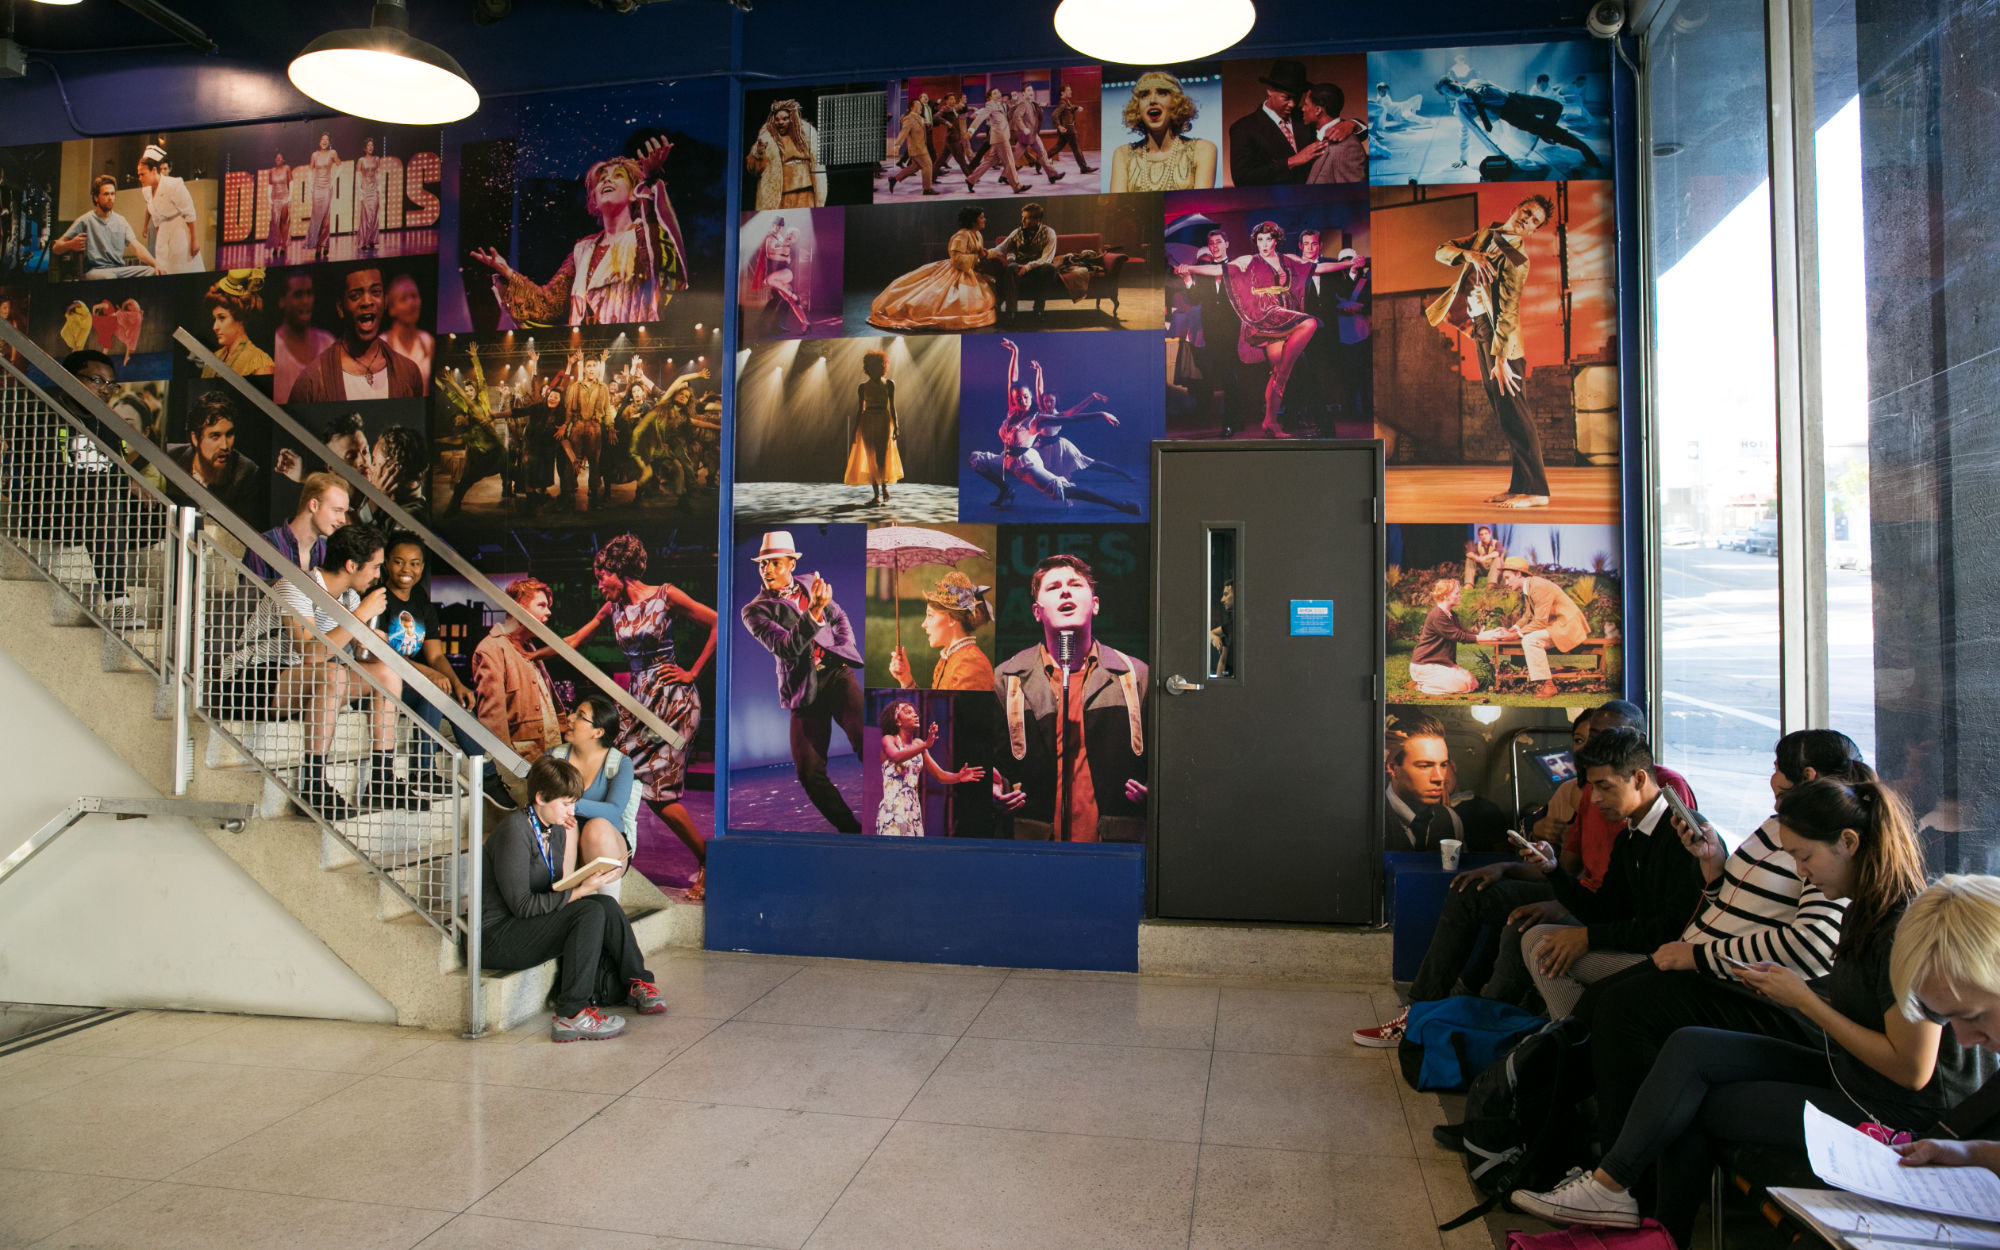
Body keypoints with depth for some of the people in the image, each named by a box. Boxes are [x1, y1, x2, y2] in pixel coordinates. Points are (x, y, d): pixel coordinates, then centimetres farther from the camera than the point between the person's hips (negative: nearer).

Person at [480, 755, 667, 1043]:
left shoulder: (556, 830, 9)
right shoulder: (515, 831, -19)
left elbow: (559, 887, 5)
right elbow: (522, 905, -22)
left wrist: (571, 832, 3)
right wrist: (580, 891, -24)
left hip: (524, 925, 8)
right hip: (496, 938, -8)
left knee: (606, 904, -7)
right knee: (590, 913, -24)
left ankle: (636, 984, 7)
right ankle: (571, 1016, -26)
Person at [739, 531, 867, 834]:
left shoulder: (810, 585, 11)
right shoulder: (754, 611, 0)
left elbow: (839, 617, 28)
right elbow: (786, 647, -16)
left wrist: (845, 646, 8)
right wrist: (814, 610, -29)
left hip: (837, 674, 1)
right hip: (804, 691, -1)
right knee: (809, 772, -11)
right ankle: (851, 829, 8)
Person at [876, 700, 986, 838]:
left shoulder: (918, 743, 13)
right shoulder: (888, 740, -3)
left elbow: (940, 776, 10)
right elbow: (896, 757, -27)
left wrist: (958, 777, -12)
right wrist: (925, 746, -42)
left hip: (914, 811, 5)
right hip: (892, 810, -5)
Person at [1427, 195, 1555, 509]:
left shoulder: (1516, 256, -14)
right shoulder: (1487, 234, 10)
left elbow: (1508, 310, -20)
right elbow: (1442, 251, 9)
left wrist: (1501, 357, -24)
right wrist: (1468, 253, -12)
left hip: (1502, 336, -8)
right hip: (1481, 331, 9)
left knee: (1512, 410, -12)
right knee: (1501, 410, 9)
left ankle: (1535, 489, -12)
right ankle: (1521, 483, 13)